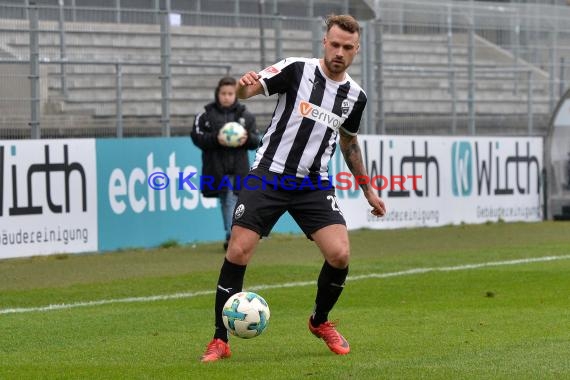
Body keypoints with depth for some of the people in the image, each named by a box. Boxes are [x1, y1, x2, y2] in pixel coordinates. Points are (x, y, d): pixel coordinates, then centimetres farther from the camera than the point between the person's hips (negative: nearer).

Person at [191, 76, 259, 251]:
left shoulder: (245, 115, 6)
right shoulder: (206, 114, 1)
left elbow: (256, 140, 8)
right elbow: (197, 136, -5)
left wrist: (247, 139, -15)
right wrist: (215, 139, -20)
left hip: (237, 168, -1)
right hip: (216, 168, 1)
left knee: (233, 201, -10)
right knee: (225, 202, 9)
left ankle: (232, 236, -14)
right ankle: (231, 234, 20)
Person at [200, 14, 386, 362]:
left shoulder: (355, 96, 6)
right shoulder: (297, 70, -7)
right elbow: (247, 91, -11)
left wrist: (368, 191, 27)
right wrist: (244, 85, -36)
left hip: (314, 184, 3)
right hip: (269, 175, -3)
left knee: (340, 255, -14)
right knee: (238, 252, -11)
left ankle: (320, 321, 16)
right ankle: (220, 341, 2)